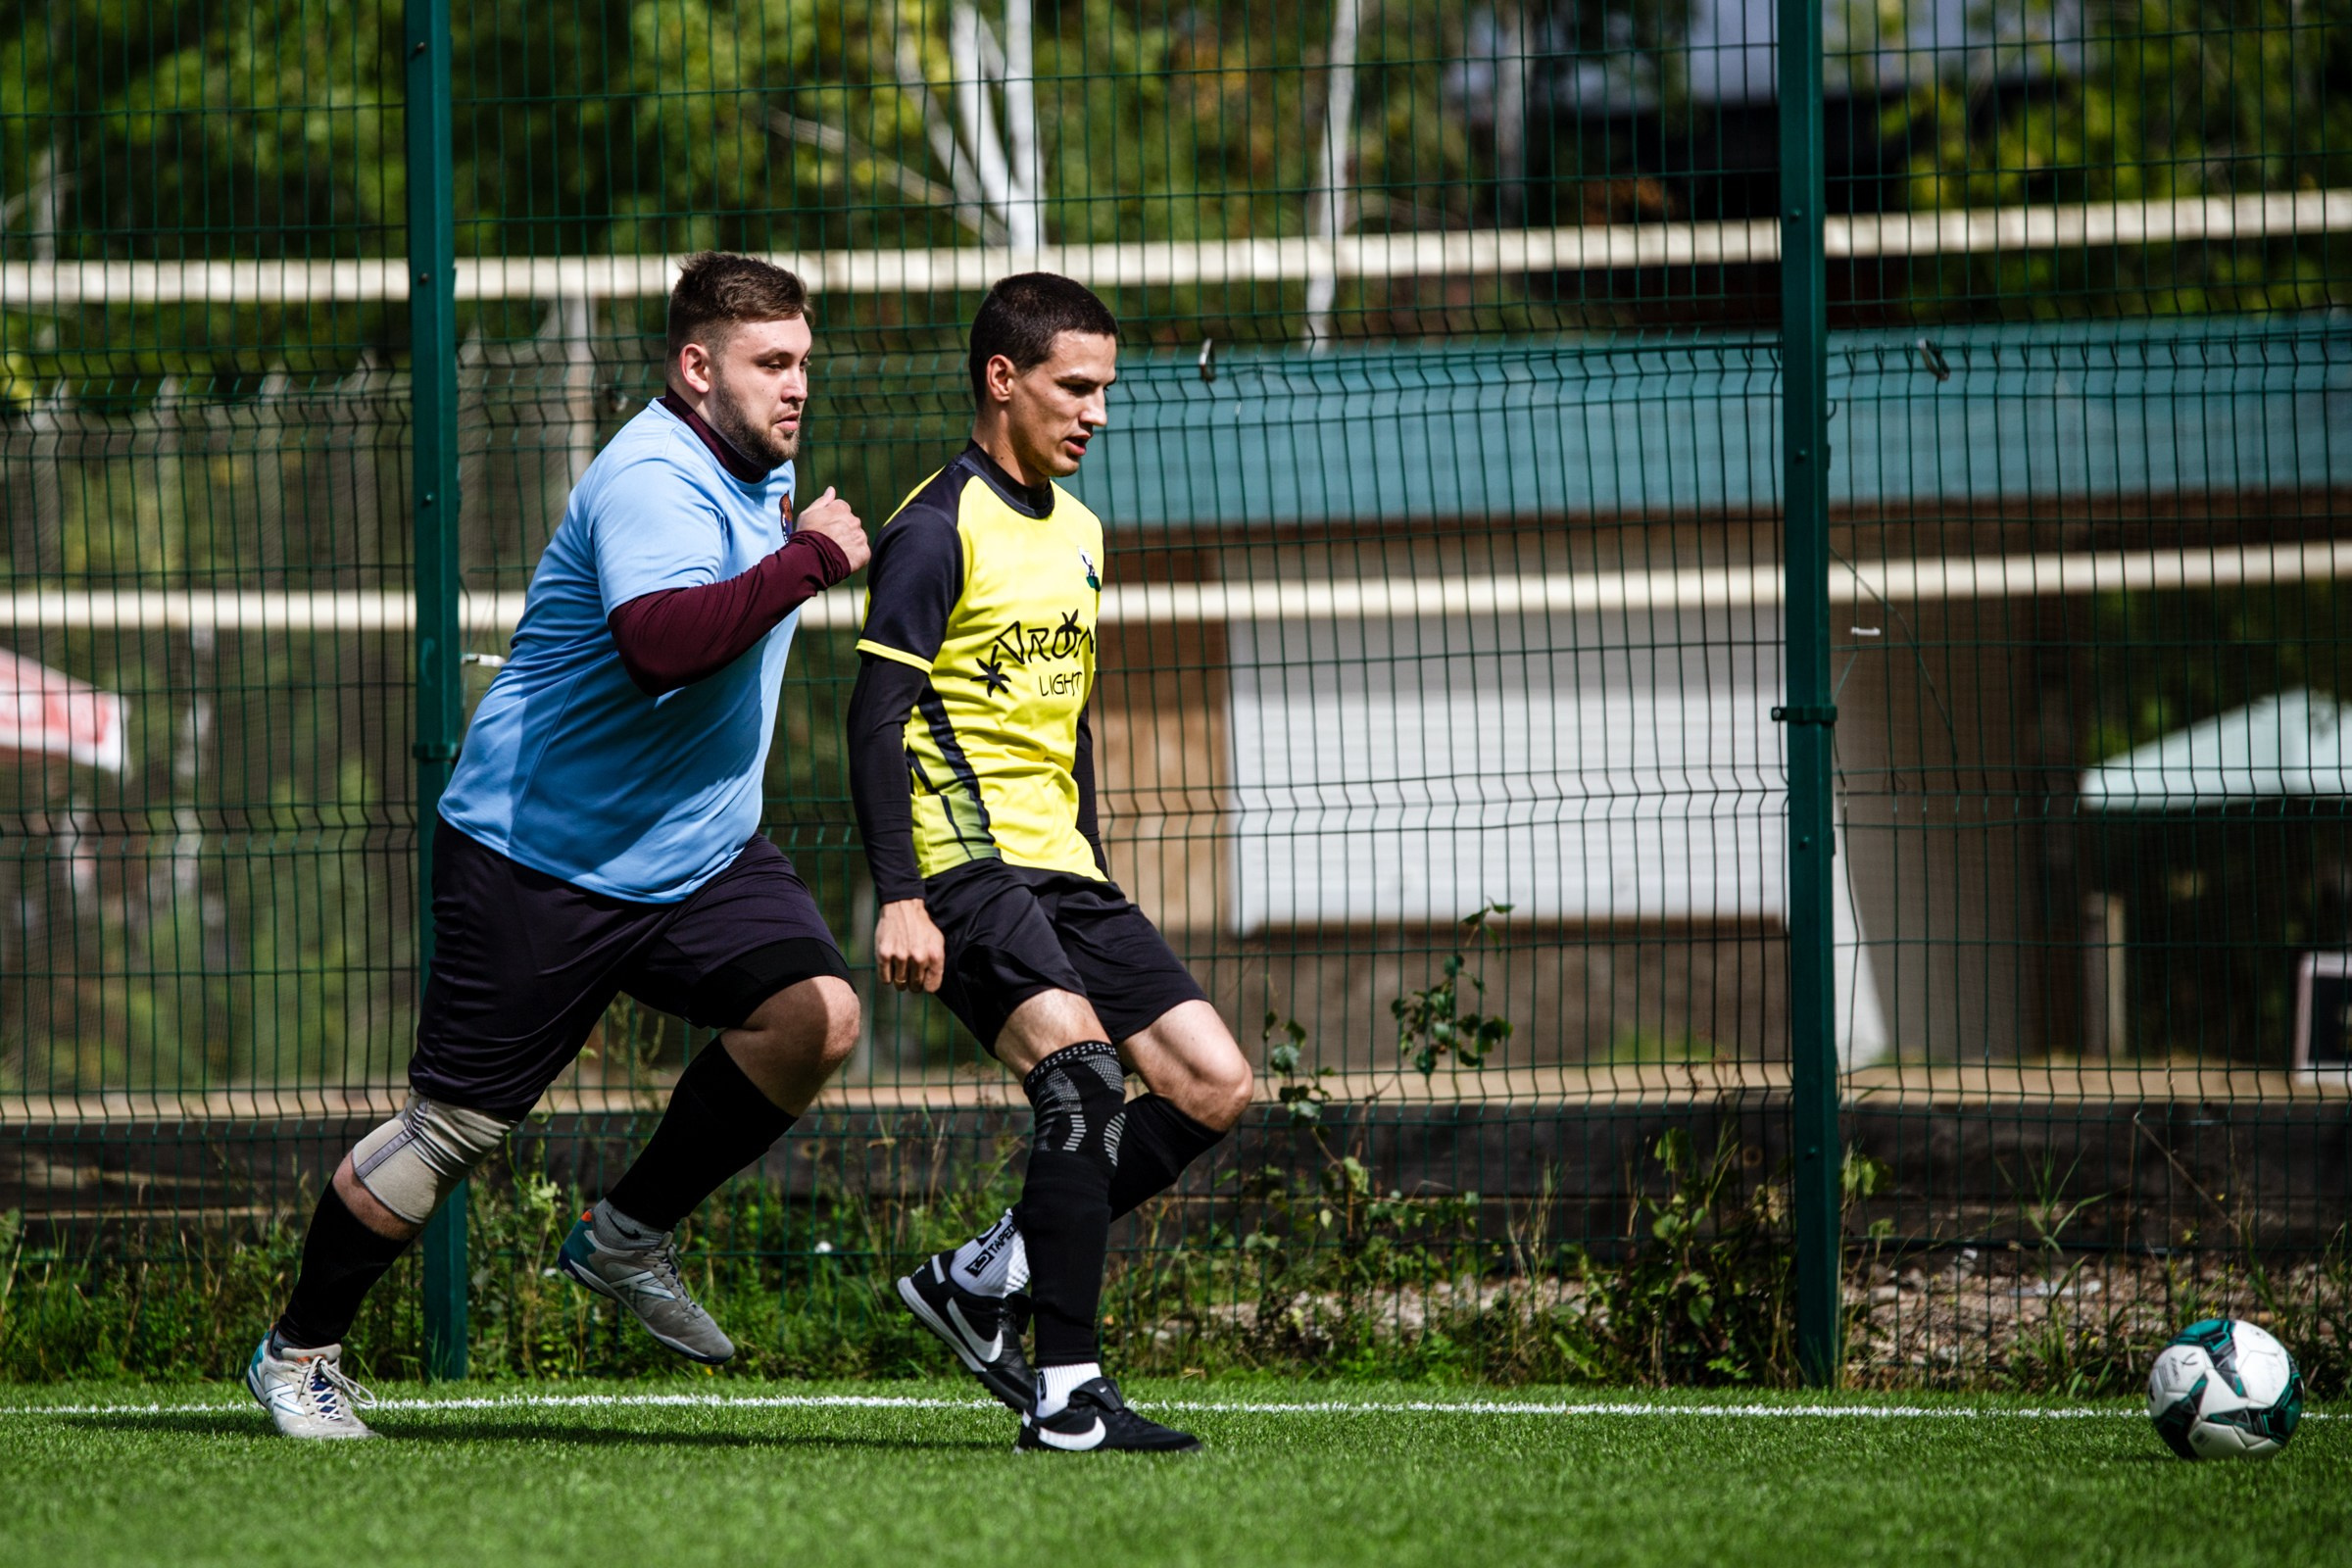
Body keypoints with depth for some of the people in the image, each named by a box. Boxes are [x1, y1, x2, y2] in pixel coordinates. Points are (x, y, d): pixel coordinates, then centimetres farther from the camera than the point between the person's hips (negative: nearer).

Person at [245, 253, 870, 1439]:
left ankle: (629, 1237, 2)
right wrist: (810, 560, -35)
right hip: (539, 853, -8)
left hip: (696, 853, 8)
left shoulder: (761, 469, 10)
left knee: (816, 1014, -16)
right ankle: (298, 1349, 18)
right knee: (453, 1126, -2)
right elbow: (661, 639, -42)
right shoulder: (652, 481, -22)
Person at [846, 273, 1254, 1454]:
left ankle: (982, 1279, 8)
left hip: (1061, 869, 9)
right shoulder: (937, 532, -9)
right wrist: (898, 899, -22)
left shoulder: (1078, 532, 18)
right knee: (1082, 1076, -25)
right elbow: (877, 721, -14)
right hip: (966, 866, -9)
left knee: (1214, 1085, 1)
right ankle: (1066, 1392, -25)